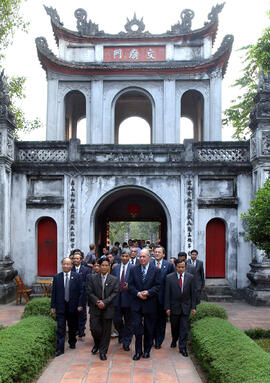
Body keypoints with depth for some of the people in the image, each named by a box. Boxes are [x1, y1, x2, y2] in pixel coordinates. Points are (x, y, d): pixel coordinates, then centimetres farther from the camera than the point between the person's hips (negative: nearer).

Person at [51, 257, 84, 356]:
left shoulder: (77, 277, -1)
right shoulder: (57, 277, 2)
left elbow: (81, 292, -1)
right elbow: (54, 292, 3)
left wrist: (80, 305, -7)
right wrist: (53, 306, 0)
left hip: (73, 307, 0)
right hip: (60, 307, 0)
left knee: (72, 327, 14)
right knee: (60, 328, -3)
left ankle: (72, 342, 35)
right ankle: (60, 348, 1)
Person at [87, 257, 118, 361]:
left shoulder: (114, 279, 2)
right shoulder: (93, 278, 4)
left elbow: (114, 293, -3)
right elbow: (90, 292, 1)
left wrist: (104, 302, -14)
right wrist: (97, 301, -13)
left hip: (108, 308, 0)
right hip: (95, 308, 0)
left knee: (106, 331, 4)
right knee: (94, 328, -2)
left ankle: (103, 351, 17)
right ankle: (97, 344, 28)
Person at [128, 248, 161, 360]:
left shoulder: (156, 270, -2)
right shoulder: (134, 269, 4)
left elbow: (158, 286, -5)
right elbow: (130, 285, 2)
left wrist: (148, 292, -19)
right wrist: (138, 293, -14)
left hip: (150, 303, -1)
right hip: (136, 303, 1)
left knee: (149, 329, 9)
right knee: (137, 327, -2)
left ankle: (147, 350, 24)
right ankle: (138, 351, 10)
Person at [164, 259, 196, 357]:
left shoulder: (190, 277, -3)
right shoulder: (169, 277, -8)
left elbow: (193, 293, 0)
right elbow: (167, 294, -6)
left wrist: (193, 307, -1)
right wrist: (167, 307, -8)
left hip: (186, 306, 0)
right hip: (174, 306, 0)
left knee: (184, 327, 0)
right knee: (174, 326, 14)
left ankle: (182, 348, 9)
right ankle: (174, 340, 40)